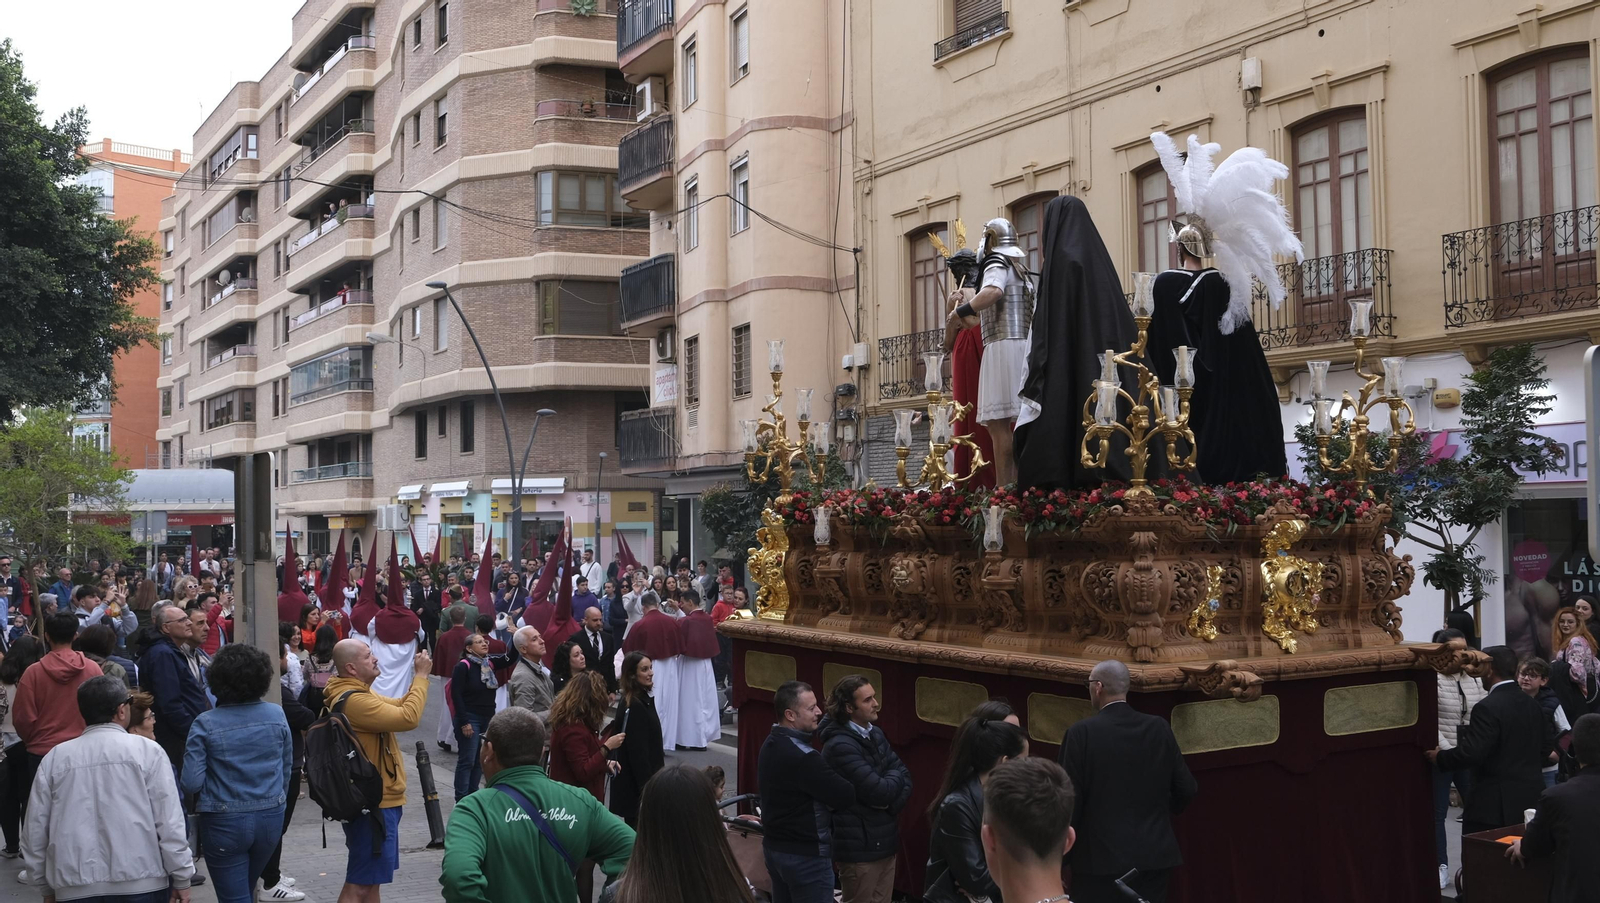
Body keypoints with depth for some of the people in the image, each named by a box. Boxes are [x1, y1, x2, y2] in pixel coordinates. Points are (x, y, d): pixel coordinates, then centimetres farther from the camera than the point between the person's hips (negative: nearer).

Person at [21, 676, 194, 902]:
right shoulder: (146, 750, -3)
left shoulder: (54, 759, 6)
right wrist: (182, 879, 1)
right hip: (141, 883, -3)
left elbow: (35, 829, 10)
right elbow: (169, 822, -5)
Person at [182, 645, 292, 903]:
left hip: (225, 823, -4)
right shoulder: (277, 715, -4)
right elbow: (287, 768, 5)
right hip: (270, 818, 4)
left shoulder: (205, 724, -13)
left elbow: (191, 783, -16)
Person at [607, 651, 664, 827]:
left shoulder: (643, 699, 10)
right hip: (635, 785, -9)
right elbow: (637, 750, -21)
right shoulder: (633, 707, -19)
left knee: (634, 824, 12)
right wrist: (647, 785, -20)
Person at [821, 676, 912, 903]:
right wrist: (895, 776, -2)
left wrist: (892, 804, -13)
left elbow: (904, 777, 7)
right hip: (860, 847, -8)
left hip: (885, 841, 8)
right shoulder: (840, 746, -19)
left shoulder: (876, 734, 9)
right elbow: (879, 791, -23)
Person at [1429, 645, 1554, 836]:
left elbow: (1471, 753, -22)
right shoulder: (1532, 705, 9)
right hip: (1531, 797, 8)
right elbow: (1547, 745, 16)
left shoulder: (1488, 708, -17)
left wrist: (1440, 757, -7)